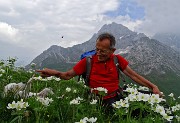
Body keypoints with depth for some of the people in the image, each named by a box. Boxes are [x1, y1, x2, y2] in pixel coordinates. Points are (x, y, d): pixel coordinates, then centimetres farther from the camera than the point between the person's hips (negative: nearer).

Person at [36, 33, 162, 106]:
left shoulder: (118, 59, 2)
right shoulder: (88, 61, -2)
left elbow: (133, 75, 5)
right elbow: (68, 75, 3)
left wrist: (152, 86, -3)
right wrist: (54, 73, -17)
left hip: (117, 97, 3)